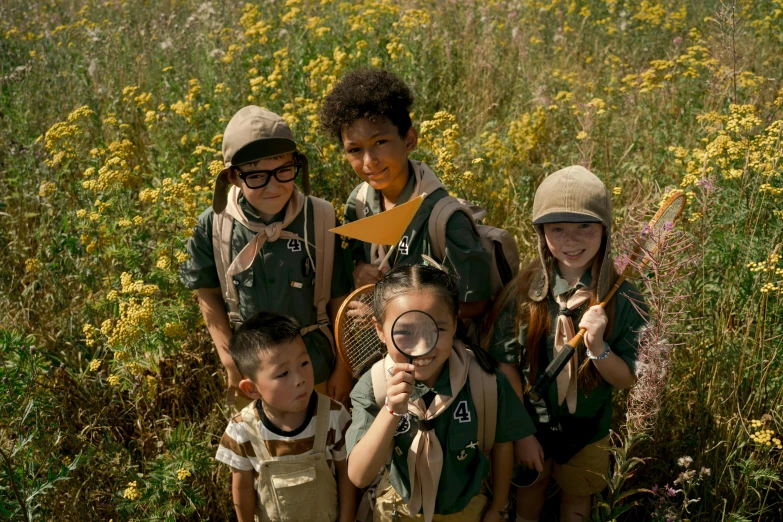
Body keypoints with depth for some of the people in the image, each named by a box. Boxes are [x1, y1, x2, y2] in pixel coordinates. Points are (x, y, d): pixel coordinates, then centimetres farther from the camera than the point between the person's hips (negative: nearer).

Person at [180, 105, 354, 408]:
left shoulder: (320, 220, -17)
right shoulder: (215, 225, -15)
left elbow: (340, 299, -7)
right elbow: (208, 295, -1)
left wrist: (343, 368, -1)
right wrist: (231, 363, -5)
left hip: (315, 370, -1)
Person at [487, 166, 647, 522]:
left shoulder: (622, 299, -19)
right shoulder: (524, 291, -19)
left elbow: (626, 380, -13)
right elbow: (506, 363, -10)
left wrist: (597, 346, -31)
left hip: (587, 430, 0)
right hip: (531, 424, 0)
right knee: (530, 485, 25)